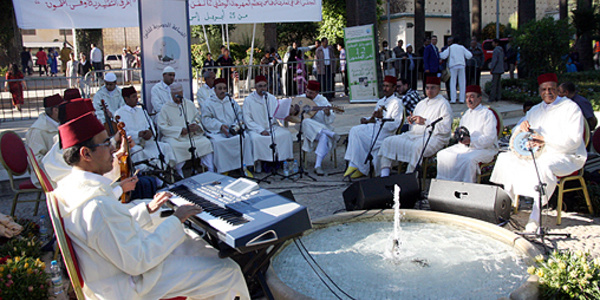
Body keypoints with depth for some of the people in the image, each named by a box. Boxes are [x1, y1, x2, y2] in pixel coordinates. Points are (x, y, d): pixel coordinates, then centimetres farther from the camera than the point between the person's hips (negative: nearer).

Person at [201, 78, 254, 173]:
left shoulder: (231, 101, 21)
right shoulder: (208, 103, 8)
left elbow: (239, 113, 21)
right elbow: (206, 119, -3)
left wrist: (240, 121, -4)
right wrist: (220, 126, -18)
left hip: (233, 130, 3)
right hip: (217, 132, -3)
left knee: (246, 137, -25)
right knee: (218, 142, -35)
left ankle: (244, 166, -18)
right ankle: (222, 170, -26)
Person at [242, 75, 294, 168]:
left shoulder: (271, 98, 12)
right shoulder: (248, 100, 0)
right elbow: (247, 120, -7)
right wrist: (261, 130, -17)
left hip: (272, 127, 4)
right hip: (256, 129, -4)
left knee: (286, 133, -22)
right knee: (256, 138, -36)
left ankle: (283, 159, -10)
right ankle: (258, 161, -19)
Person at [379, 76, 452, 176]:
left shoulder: (443, 104, -1)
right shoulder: (421, 103, 23)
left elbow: (446, 128, -14)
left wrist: (425, 122, -18)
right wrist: (411, 121, 3)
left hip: (433, 137, -8)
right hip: (414, 134, 8)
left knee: (417, 147, -40)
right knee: (388, 141, -7)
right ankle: (384, 176, -15)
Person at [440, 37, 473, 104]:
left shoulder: (450, 48, 4)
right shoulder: (462, 47, 9)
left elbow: (443, 56, -3)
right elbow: (469, 55, 6)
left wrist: (439, 53, 16)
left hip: (453, 66, -1)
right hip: (461, 65, 1)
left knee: (453, 83, 0)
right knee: (462, 83, 5)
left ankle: (453, 99, -7)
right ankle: (462, 99, 2)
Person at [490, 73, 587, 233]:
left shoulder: (571, 108, -4)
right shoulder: (535, 110, 17)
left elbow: (574, 140, -15)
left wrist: (545, 140, -24)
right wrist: (522, 128, -8)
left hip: (566, 156, -7)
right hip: (537, 154, 7)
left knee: (543, 166, -38)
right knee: (505, 157, -11)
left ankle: (536, 217, -33)